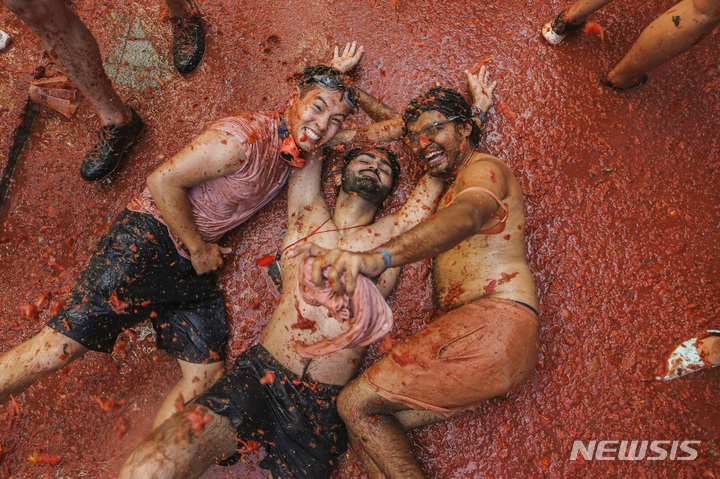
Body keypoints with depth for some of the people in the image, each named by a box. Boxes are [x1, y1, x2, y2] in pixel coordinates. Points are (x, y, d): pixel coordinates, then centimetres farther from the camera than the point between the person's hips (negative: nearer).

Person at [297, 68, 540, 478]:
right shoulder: (454, 181, 29)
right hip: (465, 332, 9)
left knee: (355, 405, -13)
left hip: (496, 322, -9)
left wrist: (376, 258, -44)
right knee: (369, 422, 0)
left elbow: (467, 216, -27)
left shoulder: (485, 168, -1)